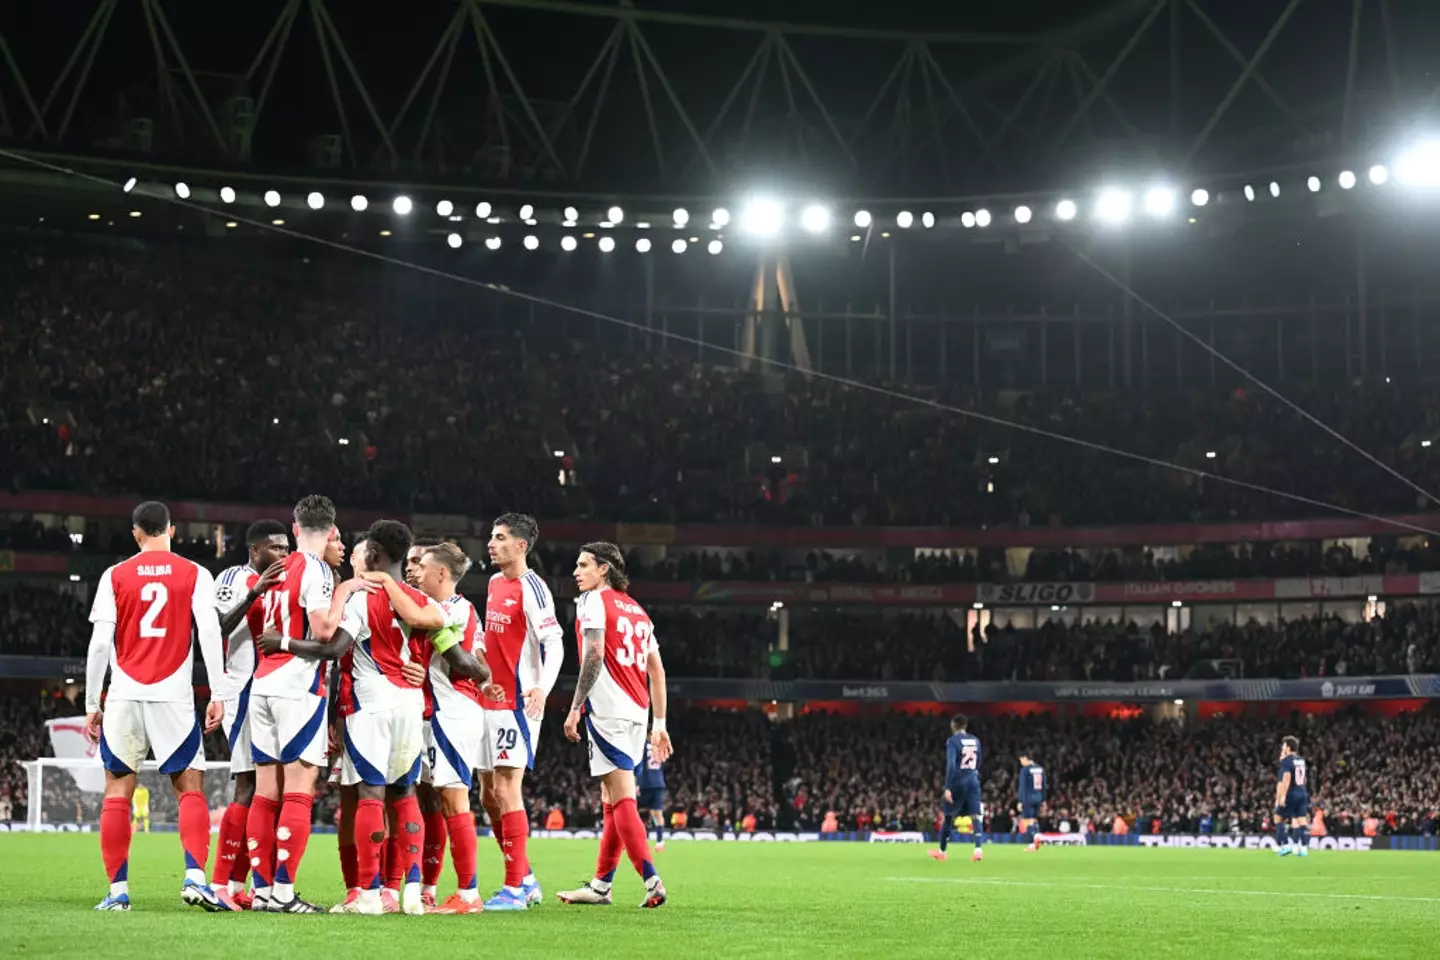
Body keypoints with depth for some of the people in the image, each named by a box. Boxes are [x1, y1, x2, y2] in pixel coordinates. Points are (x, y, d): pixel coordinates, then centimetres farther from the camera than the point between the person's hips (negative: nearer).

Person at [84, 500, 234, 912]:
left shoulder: (115, 577, 4)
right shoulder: (195, 575, 3)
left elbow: (100, 642, 0)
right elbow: (209, 633, -6)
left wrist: (92, 704, 6)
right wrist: (218, 695, -4)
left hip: (125, 696, 1)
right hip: (174, 695, -1)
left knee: (117, 791, 7)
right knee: (190, 789, 5)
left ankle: (118, 890, 4)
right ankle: (195, 877, -13)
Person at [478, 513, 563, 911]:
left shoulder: (532, 588, -12)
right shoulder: (494, 583, 14)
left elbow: (554, 644, -19)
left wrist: (542, 688, -32)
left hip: (516, 704, -9)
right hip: (489, 699, 9)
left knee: (506, 790, -10)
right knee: (488, 795, 10)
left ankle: (514, 890, -6)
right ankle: (526, 878, 20)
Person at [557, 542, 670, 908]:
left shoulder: (593, 600, -1)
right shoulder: (637, 610, 22)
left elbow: (594, 655, -15)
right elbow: (657, 671, 19)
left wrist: (575, 708, -14)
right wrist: (659, 724, 21)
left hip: (608, 710, -8)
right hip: (637, 712, 8)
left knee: (622, 799, -11)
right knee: (611, 799, 13)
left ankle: (652, 882, -19)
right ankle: (600, 885, 18)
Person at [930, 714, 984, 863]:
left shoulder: (952, 741, -9)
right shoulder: (975, 740, 10)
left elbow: (951, 765, -17)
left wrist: (948, 788, -19)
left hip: (958, 781, -4)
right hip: (973, 781, 4)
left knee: (948, 817, 11)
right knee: (975, 817, -3)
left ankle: (942, 851, 21)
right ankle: (979, 849, -23)